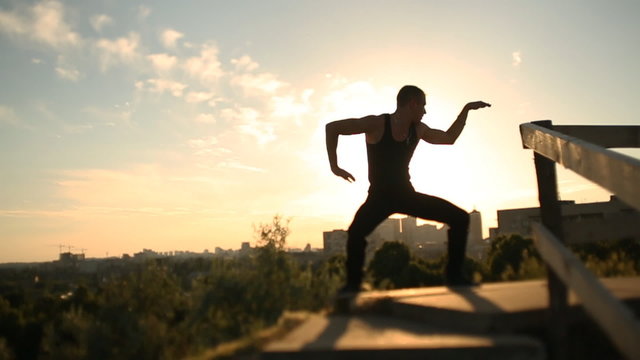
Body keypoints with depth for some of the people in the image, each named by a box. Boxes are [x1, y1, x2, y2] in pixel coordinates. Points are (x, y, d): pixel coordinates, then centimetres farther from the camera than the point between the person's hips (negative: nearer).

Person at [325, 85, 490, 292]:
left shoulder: (418, 129, 5)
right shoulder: (377, 124, -14)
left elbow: (449, 138, 22)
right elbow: (332, 128, -13)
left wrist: (466, 110, 16)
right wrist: (334, 166, -15)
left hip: (406, 194, 6)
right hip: (379, 196, -5)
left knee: (460, 218, -4)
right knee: (356, 232, -35)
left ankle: (453, 275, 7)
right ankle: (353, 284, -13)